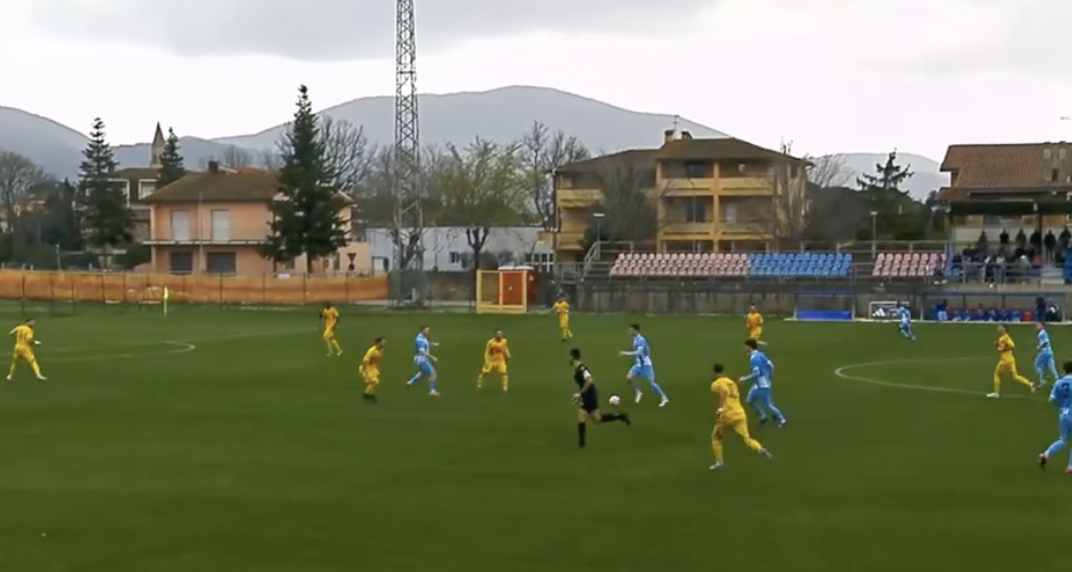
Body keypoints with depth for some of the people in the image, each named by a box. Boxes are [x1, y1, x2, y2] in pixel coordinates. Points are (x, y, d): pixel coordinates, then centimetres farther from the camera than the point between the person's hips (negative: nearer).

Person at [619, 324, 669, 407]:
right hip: (638, 364, 8)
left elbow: (639, 352, -32)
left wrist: (627, 353, -33)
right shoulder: (635, 339, 7)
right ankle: (638, 393, 14)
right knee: (629, 377, -5)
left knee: (650, 382, -7)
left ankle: (664, 398, 5)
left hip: (645, 364, -8)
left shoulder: (641, 340, -22)